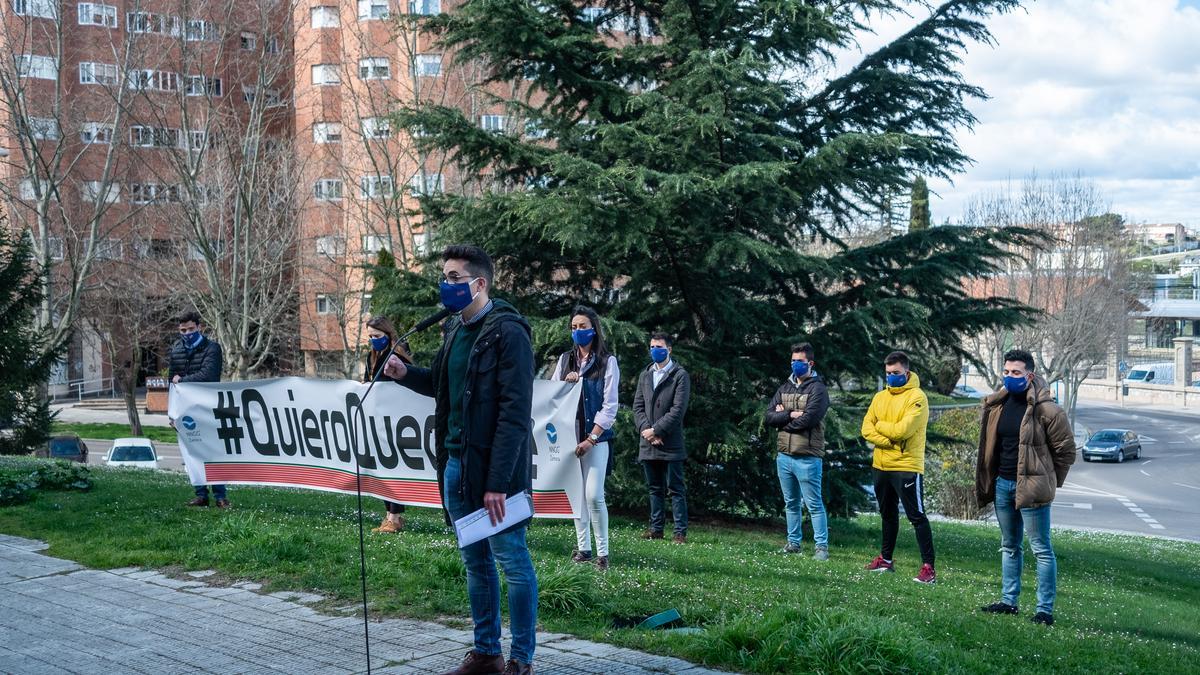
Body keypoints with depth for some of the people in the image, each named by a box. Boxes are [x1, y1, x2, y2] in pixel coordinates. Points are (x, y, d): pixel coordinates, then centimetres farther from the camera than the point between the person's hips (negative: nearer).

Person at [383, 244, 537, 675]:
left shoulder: (507, 332, -13)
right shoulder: (454, 328, 12)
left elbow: (514, 413, -18)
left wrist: (498, 482, -21)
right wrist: (407, 374, 6)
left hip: (494, 467, -8)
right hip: (455, 463, 8)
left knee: (511, 560, 1)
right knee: (475, 562, 14)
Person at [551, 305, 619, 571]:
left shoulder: (607, 362, 0)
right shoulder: (565, 360, 13)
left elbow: (610, 406, -4)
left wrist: (591, 439, -11)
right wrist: (566, 383, -9)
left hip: (595, 437, -4)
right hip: (568, 435, 4)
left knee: (593, 495, -11)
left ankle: (602, 551, -2)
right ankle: (583, 548, 13)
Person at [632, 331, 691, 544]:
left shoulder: (680, 375, -2)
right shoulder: (645, 375, 16)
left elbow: (678, 409, -11)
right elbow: (637, 406, 11)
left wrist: (656, 430, -13)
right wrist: (646, 430, -6)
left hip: (670, 444, -5)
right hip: (648, 444, 6)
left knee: (676, 489, -3)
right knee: (655, 488, 11)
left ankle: (680, 532, -2)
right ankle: (656, 528, 17)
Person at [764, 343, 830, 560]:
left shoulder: (817, 389, -6)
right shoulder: (784, 388, 14)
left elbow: (808, 420, -19)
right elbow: (769, 416, 4)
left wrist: (782, 419, -5)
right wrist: (791, 415, -12)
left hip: (807, 458, -7)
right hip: (784, 456, 7)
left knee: (814, 504, -4)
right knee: (791, 503, 15)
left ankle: (821, 546, 0)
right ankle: (794, 542, 24)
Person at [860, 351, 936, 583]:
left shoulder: (917, 397, -11)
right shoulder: (880, 397, 11)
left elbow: (903, 429, -21)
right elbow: (867, 428, 3)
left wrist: (880, 426, -5)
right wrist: (888, 441, -13)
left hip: (907, 466, -7)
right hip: (881, 466, 7)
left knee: (916, 516, -6)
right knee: (888, 514, 18)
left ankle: (928, 567, -5)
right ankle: (885, 559, 29)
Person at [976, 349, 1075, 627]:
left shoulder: (1046, 409, -14)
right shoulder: (998, 404, 6)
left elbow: (1066, 449, -6)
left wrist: (1050, 481, 1)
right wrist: (990, 478, 14)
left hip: (1030, 487, -7)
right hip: (1003, 484, 7)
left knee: (1042, 549, -1)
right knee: (1009, 546, 16)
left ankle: (1045, 610, 3)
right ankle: (1008, 601, 26)